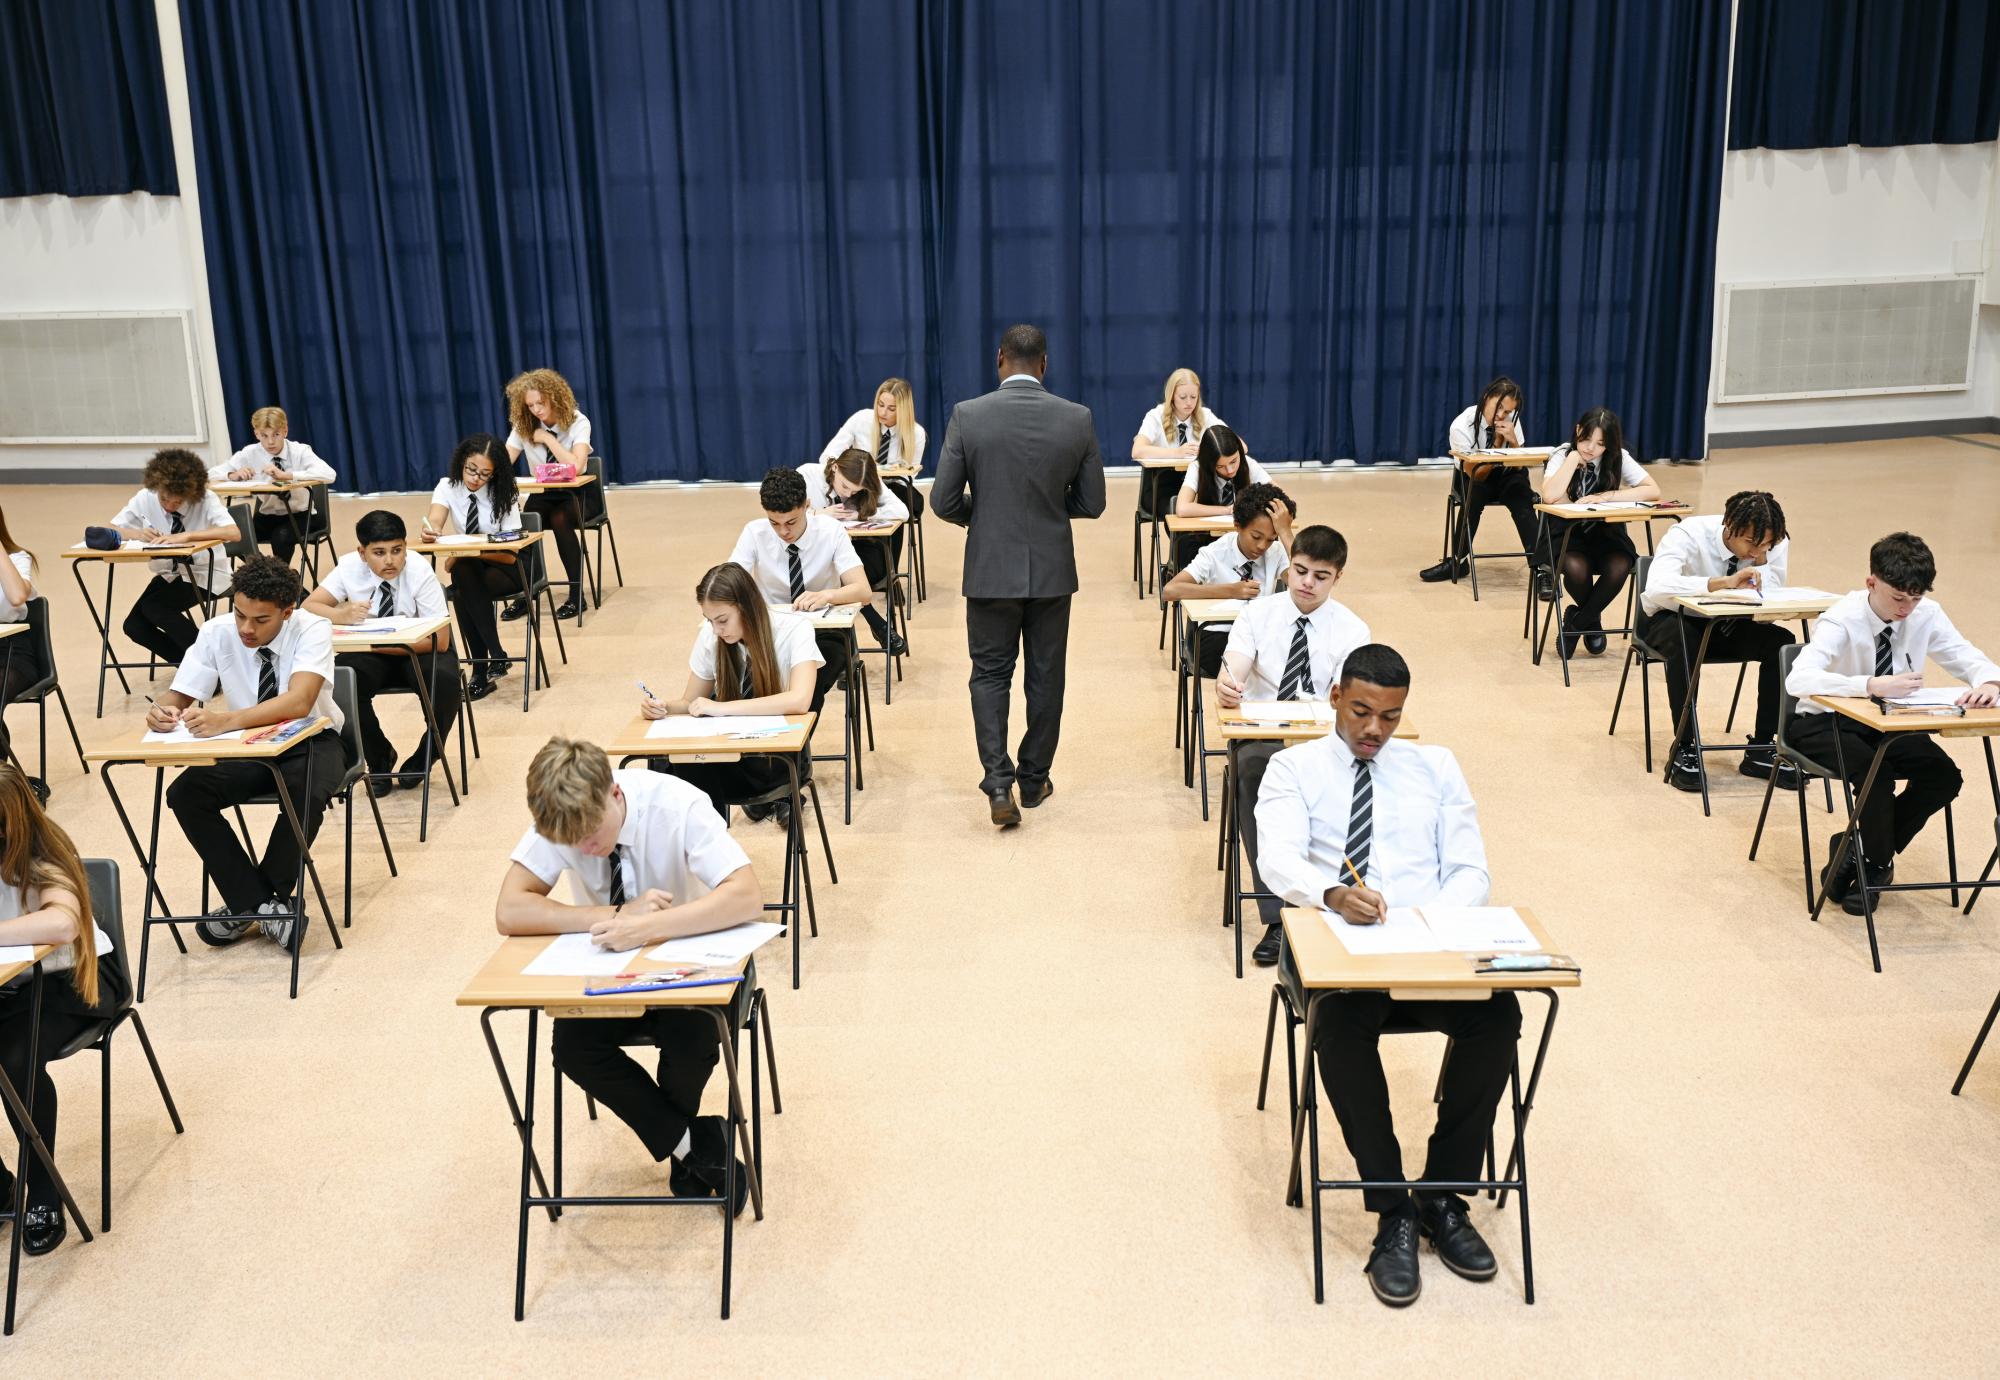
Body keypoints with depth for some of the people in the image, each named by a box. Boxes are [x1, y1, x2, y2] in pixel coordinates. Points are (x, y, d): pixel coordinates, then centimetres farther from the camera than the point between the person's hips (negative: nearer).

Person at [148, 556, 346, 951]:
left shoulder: (312, 630, -21)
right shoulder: (217, 633, -10)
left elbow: (299, 702, -37)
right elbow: (178, 696, -7)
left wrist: (227, 721, -51)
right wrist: (161, 712, -33)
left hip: (311, 742, -4)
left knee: (306, 794, -36)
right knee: (184, 794, -21)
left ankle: (249, 903, -13)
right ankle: (261, 902, -12)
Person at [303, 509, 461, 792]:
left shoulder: (420, 571, -22)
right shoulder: (349, 567, -14)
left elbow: (439, 640, -24)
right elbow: (308, 607, -17)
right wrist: (343, 615, -40)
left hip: (418, 651, -2)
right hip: (370, 653, 2)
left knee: (444, 681, -33)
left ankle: (421, 764, -7)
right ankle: (379, 760, -4)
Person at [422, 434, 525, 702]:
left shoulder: (504, 495, -14)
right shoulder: (448, 487, -6)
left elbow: (510, 554, -19)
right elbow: (433, 522, -25)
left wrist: (462, 555, -31)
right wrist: (430, 531, -50)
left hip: (507, 569, -3)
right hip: (468, 568, 3)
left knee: (463, 592, -32)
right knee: (462, 578, -33)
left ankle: (481, 671, -24)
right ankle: (496, 655, -24)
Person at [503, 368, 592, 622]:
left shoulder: (578, 422, -12)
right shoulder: (524, 426, -2)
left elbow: (576, 466, -25)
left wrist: (547, 439, -21)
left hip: (574, 494, -3)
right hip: (541, 494, 3)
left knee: (559, 520, -35)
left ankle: (577, 594, -23)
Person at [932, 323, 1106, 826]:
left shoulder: (967, 415, -10)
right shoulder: (1077, 418, -6)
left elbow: (944, 501, -9)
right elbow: (1091, 502, -1)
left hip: (991, 568, -1)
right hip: (1052, 568, 1)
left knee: (990, 674, 11)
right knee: (1045, 676, 14)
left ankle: (998, 781, -3)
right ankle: (1034, 780, 25)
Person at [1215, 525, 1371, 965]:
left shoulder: (1352, 630, 2)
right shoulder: (1257, 614, 3)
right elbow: (1231, 672, -12)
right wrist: (1225, 688, -36)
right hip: (1260, 737, 0)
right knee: (1252, 765, -36)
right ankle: (1276, 917, -34)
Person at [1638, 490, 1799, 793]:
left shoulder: (1774, 543, -14)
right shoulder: (1689, 534, -27)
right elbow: (1656, 587, -44)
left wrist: (1762, 559, -28)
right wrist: (1723, 582, -49)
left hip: (1728, 625, 4)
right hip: (1672, 620, -4)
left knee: (1782, 643, -24)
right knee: (1684, 641, -39)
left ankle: (1762, 748, -11)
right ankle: (1684, 749, -27)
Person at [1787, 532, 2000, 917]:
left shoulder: (1926, 614, -8)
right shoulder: (1843, 620, -23)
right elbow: (1797, 679, -39)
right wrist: (1875, 685, -50)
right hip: (1826, 724, -5)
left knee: (1945, 778, -19)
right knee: (1876, 773, -33)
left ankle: (1864, 854, 0)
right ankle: (1877, 860, -6)